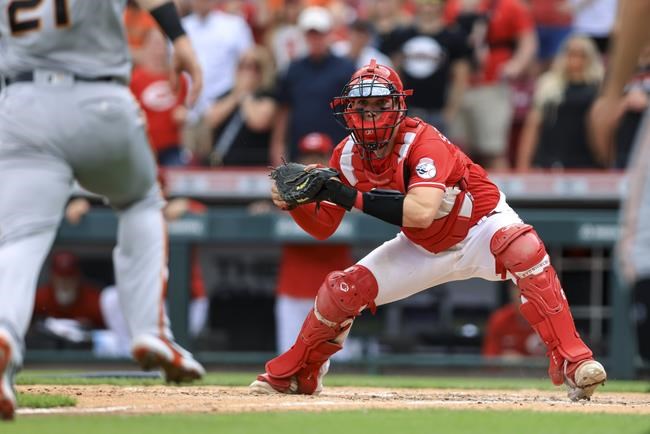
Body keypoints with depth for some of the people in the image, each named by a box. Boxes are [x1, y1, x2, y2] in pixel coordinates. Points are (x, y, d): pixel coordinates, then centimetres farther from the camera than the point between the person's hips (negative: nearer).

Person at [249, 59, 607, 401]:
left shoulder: (423, 142, -33)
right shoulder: (347, 156, -13)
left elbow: (422, 211, -49)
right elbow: (322, 228, -4)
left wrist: (352, 197, -47)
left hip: (481, 229, -6)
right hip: (424, 248, 6)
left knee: (523, 249, -38)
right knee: (341, 289, -5)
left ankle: (571, 363, -38)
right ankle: (294, 374, 21)